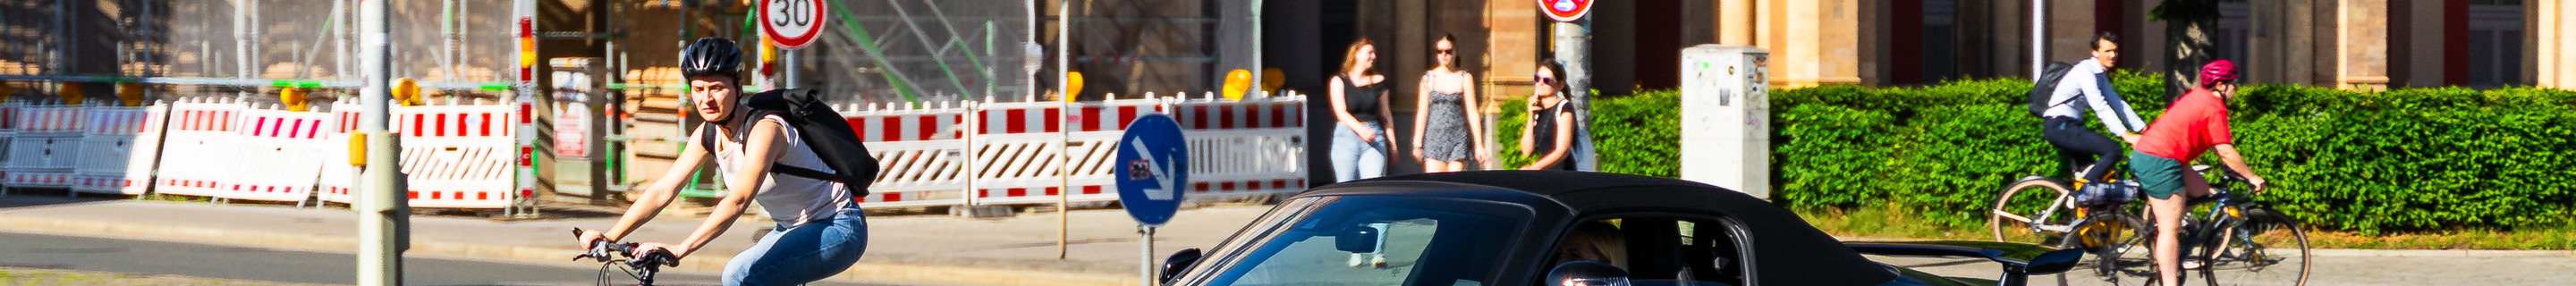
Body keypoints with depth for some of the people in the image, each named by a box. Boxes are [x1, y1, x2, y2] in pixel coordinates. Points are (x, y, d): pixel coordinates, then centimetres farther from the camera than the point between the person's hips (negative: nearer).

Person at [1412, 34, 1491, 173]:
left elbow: (1473, 113, 3)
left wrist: (1479, 146, -1)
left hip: (1458, 138, -1)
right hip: (1434, 139, 1)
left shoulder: (1465, 78, 5)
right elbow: (1422, 112, 8)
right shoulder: (1429, 78, 7)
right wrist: (1417, 144, 4)